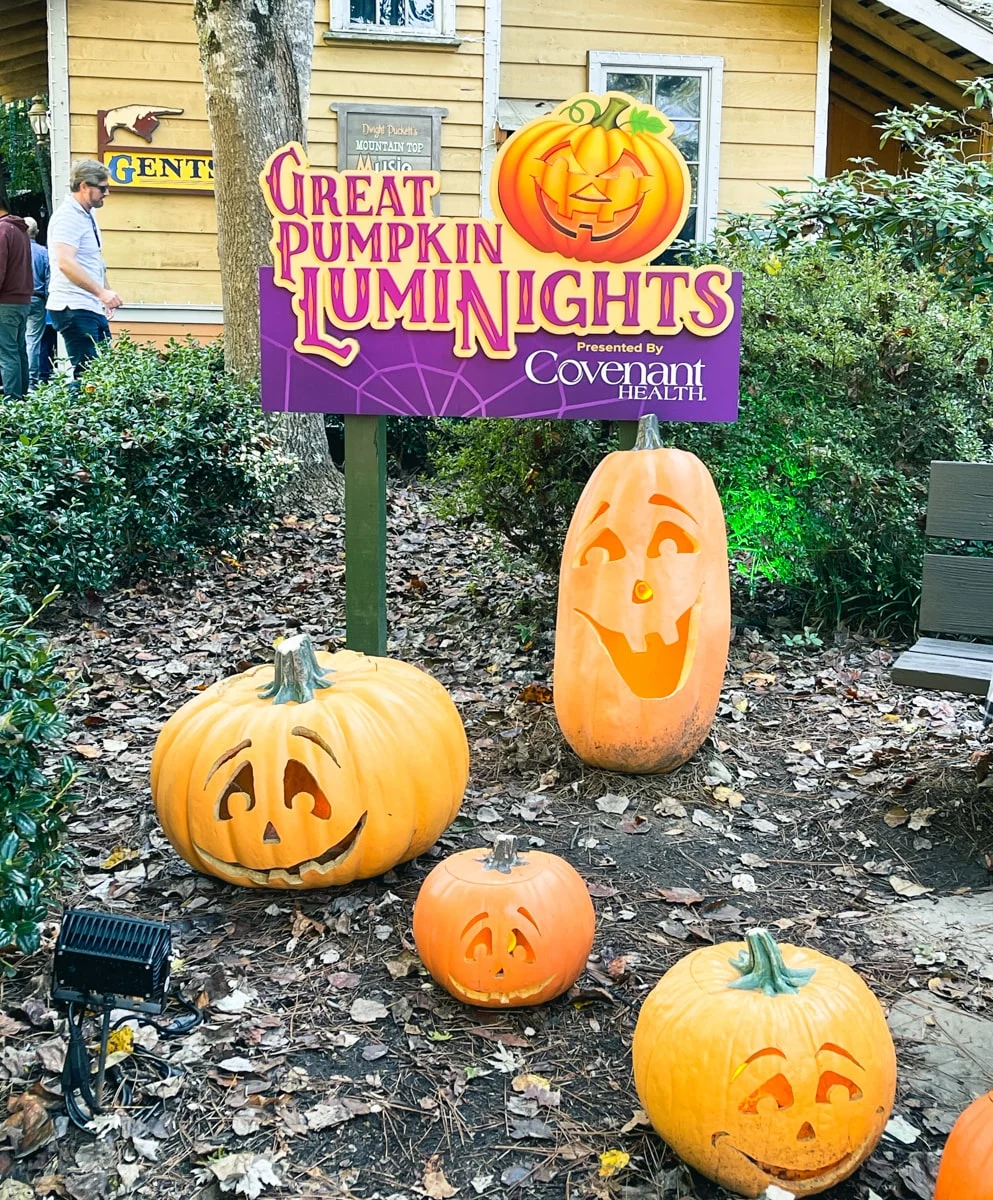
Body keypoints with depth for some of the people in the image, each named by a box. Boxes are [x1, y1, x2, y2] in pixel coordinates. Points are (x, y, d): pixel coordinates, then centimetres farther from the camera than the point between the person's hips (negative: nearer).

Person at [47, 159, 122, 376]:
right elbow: (66, 263, -27)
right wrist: (101, 292, -32)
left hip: (93, 308, 10)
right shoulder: (68, 217, -14)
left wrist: (105, 292, 20)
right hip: (74, 309, -10)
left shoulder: (88, 215, 16)